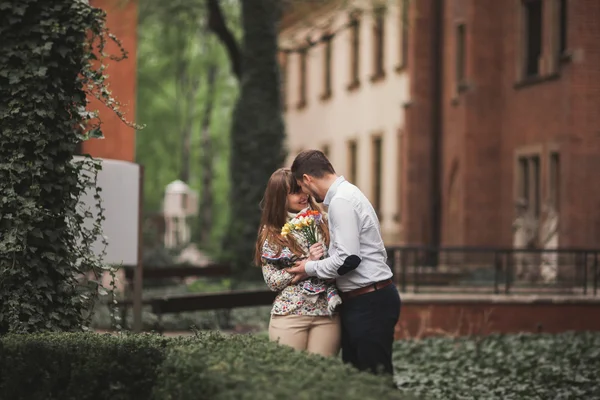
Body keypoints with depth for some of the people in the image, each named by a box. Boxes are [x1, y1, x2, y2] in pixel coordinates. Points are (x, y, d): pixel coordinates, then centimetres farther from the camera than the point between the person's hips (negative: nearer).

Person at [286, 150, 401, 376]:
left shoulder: (341, 201, -15)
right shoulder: (347, 193, 16)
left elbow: (348, 258, -22)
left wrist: (310, 268, -8)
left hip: (369, 303, -11)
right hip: (363, 300, 11)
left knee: (374, 379, -8)